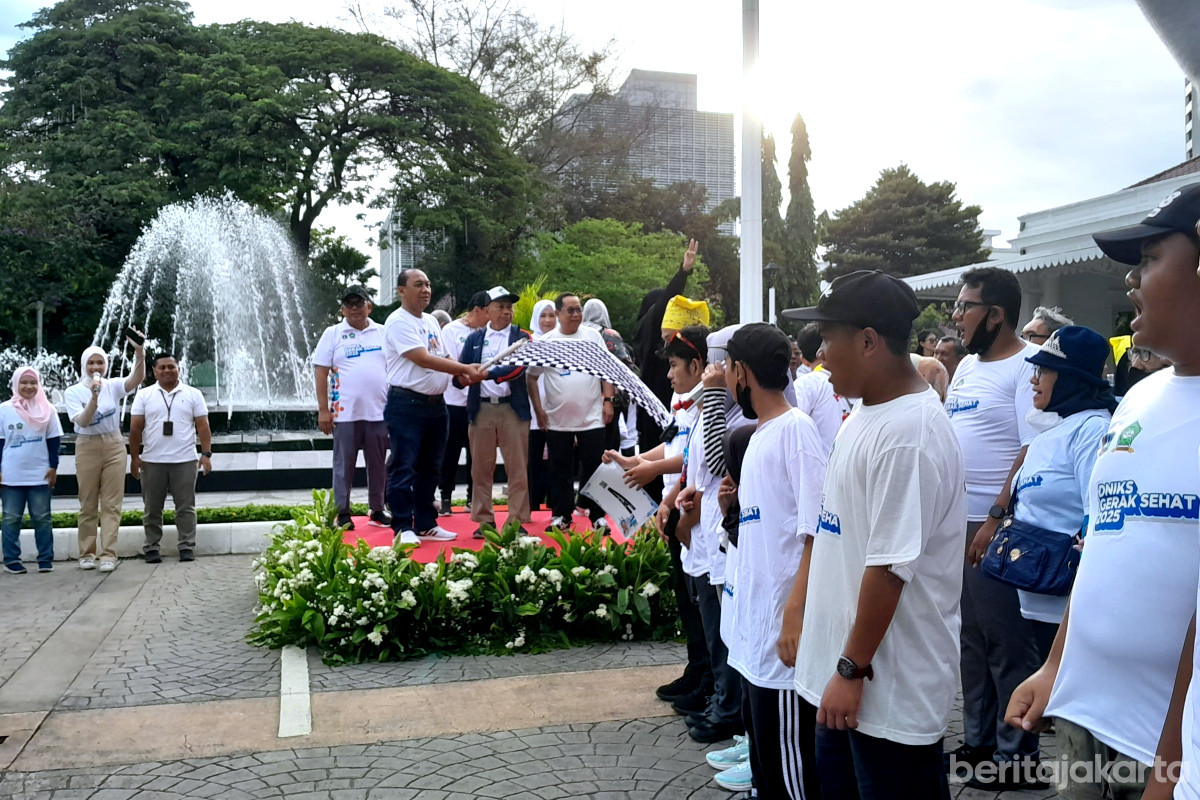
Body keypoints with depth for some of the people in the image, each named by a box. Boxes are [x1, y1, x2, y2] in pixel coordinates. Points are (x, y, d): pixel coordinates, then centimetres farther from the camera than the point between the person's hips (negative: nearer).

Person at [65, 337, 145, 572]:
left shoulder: (113, 387, 0)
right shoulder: (73, 392, -2)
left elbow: (137, 379, -20)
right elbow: (82, 422, -13)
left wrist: (140, 355, -38)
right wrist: (94, 397, -27)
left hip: (114, 446, 1)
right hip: (87, 448, 0)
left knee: (112, 503, -1)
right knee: (88, 504, 7)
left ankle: (108, 554, 0)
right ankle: (87, 554, 18)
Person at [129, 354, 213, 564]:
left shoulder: (193, 394, 6)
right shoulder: (144, 395, 7)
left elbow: (203, 427, 4)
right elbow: (135, 428, 6)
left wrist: (206, 454, -4)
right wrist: (134, 457, 1)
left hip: (184, 460, -1)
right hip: (152, 461, 1)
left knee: (185, 507, 2)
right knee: (152, 508, 7)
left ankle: (187, 547, 8)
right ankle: (151, 548, 15)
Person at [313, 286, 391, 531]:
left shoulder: (383, 333, 9)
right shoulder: (332, 334, 3)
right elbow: (321, 372, 0)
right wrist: (323, 410, -6)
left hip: (379, 411, 2)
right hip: (345, 412, -2)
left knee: (378, 464, 10)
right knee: (344, 464, 4)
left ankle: (377, 511, 22)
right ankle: (342, 514, 13)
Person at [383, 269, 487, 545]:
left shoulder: (432, 321, 16)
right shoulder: (398, 322, -11)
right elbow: (422, 359, -19)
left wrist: (462, 375, -2)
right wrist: (465, 368, -19)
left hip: (436, 404, 8)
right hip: (406, 405, -8)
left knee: (430, 468, 13)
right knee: (404, 468, -3)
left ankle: (426, 524, 22)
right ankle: (403, 528, 3)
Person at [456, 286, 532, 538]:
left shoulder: (521, 337, 5)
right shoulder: (474, 339, 12)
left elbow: (517, 368, -12)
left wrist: (486, 373, -23)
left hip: (513, 408, -2)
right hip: (481, 409, 2)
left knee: (517, 468, 0)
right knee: (481, 467, 6)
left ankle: (517, 520, 7)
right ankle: (485, 520, 15)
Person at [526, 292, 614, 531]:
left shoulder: (593, 336, 4)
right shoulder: (546, 341, 2)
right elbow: (531, 376, 5)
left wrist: (608, 401, -2)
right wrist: (538, 409, -1)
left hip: (591, 418, 0)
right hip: (557, 420, 0)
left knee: (594, 467, 2)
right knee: (560, 469, 8)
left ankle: (598, 515, 12)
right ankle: (561, 515, 19)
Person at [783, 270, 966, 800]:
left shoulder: (910, 433, -22)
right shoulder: (862, 416, 7)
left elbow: (890, 567, -23)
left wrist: (853, 669, -18)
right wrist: (797, 611, 12)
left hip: (892, 690, -9)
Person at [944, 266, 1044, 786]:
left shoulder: (1027, 367, -12)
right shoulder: (967, 365, 13)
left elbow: (1034, 453, -19)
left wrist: (996, 520, -21)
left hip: (995, 530, -8)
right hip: (954, 524, 8)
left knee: (1007, 642, 3)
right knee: (971, 637, 16)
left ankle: (1016, 754, 17)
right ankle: (979, 741, 29)